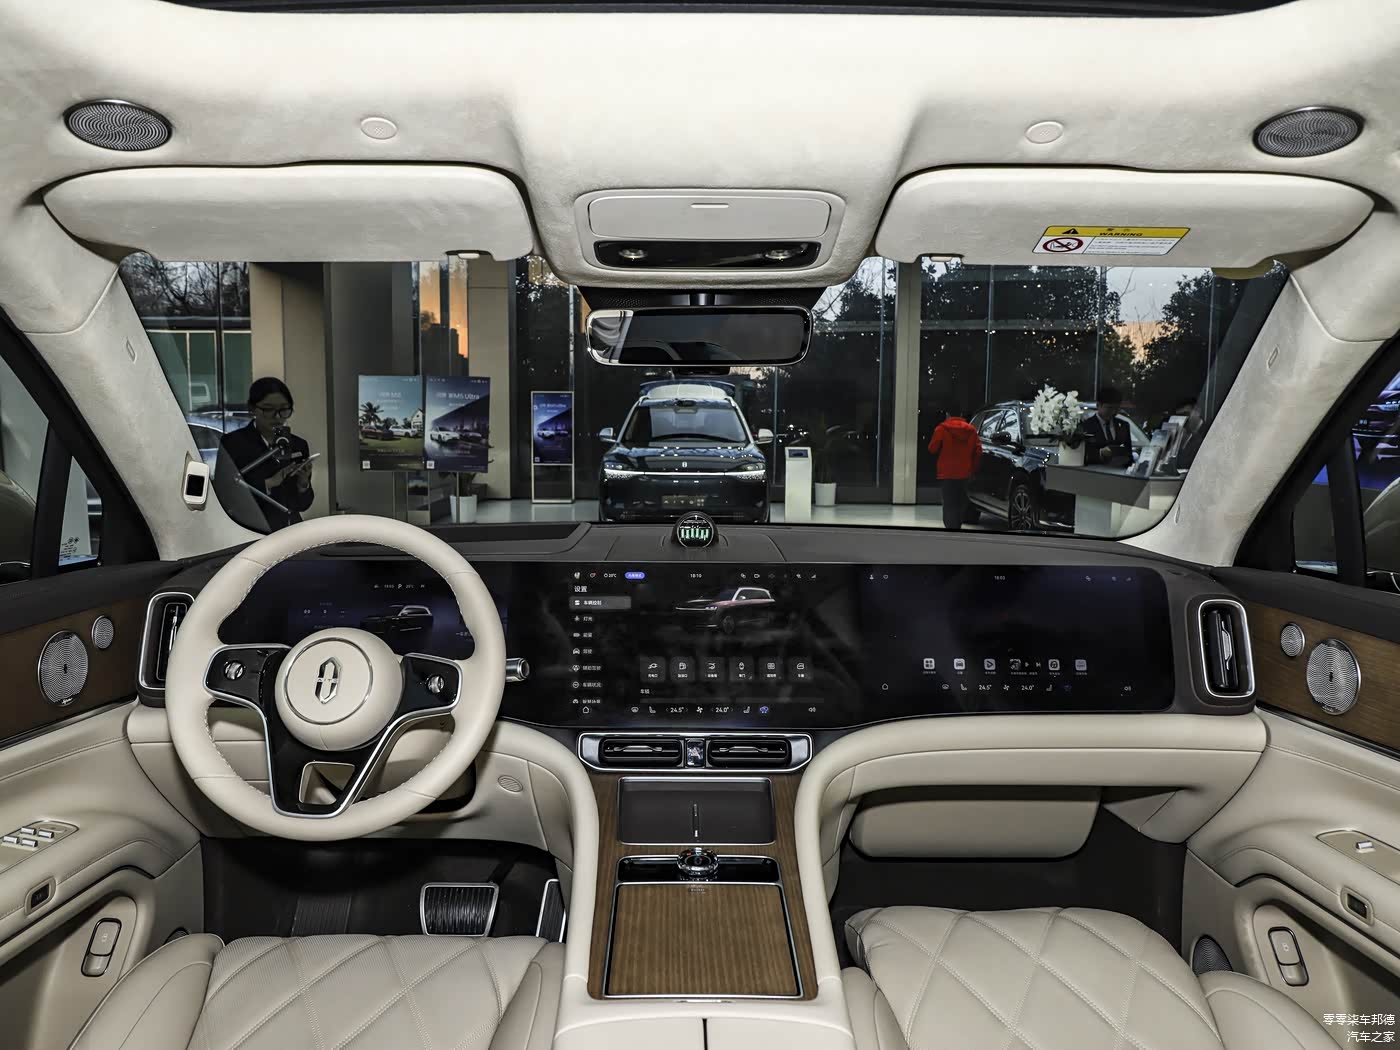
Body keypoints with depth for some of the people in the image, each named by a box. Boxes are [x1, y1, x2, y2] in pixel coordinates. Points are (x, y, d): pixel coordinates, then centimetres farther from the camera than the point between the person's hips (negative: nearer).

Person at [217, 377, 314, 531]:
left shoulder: (298, 445, 9)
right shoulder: (232, 443, -2)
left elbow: (303, 505, 10)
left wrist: (303, 484, -9)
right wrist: (268, 483, -18)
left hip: (291, 530, 1)